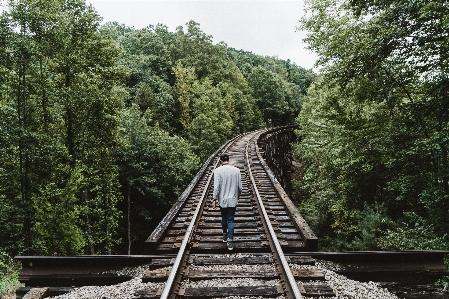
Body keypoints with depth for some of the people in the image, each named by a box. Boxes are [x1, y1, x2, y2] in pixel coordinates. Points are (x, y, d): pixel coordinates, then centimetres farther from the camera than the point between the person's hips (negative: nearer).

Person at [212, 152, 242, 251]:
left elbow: (216, 187, -14)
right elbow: (240, 187, 1)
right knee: (230, 220, 4)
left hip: (222, 199, 0)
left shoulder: (218, 171, -11)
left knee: (224, 218, 21)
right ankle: (230, 241, 0)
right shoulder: (236, 170, -5)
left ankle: (225, 236, 35)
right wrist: (238, 195, 19)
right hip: (232, 199, 0)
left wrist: (214, 199, -6)